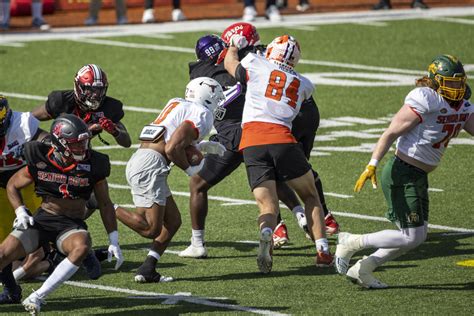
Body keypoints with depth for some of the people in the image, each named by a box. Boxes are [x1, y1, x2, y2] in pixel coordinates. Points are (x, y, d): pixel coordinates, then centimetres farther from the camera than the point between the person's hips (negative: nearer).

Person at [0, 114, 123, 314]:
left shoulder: (93, 164, -6)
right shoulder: (40, 161, -7)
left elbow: (105, 204, 6)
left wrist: (114, 242, 5)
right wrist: (21, 213, -5)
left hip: (72, 225, 0)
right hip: (42, 220, 0)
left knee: (82, 247, -35)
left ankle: (38, 297, -29)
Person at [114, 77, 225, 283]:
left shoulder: (177, 104, 22)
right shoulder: (201, 115, -6)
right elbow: (172, 149, -16)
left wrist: (204, 146, 29)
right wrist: (190, 169, 2)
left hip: (138, 161, 10)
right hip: (150, 166, -10)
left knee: (173, 221, 14)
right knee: (151, 229, -10)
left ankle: (147, 270, 8)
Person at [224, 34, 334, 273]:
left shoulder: (256, 64, 14)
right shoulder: (304, 84, 21)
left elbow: (229, 63, 32)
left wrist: (235, 45, 53)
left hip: (251, 142, 0)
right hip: (282, 140, 1)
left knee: (268, 205, 2)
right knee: (310, 195, 19)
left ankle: (266, 235, -31)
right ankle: (323, 250, 8)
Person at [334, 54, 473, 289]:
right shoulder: (426, 101, -17)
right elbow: (391, 133, -19)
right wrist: (372, 165, -27)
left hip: (418, 177, 9)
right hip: (402, 175, -9)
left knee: (418, 236, 11)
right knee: (412, 237, -9)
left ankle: (362, 269, 20)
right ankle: (351, 243, 4)